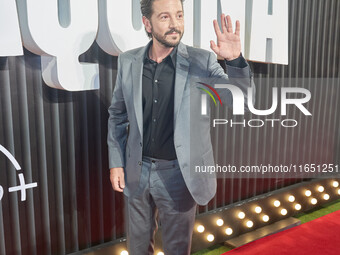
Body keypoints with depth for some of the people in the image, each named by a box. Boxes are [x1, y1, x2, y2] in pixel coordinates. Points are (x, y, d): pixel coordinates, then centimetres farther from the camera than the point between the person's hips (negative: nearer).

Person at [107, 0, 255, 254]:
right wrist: (116, 163, 3)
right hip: (136, 171, 3)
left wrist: (235, 60, -29)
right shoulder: (128, 61, -2)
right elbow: (118, 115, 6)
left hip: (178, 173, -2)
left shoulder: (201, 61, -9)